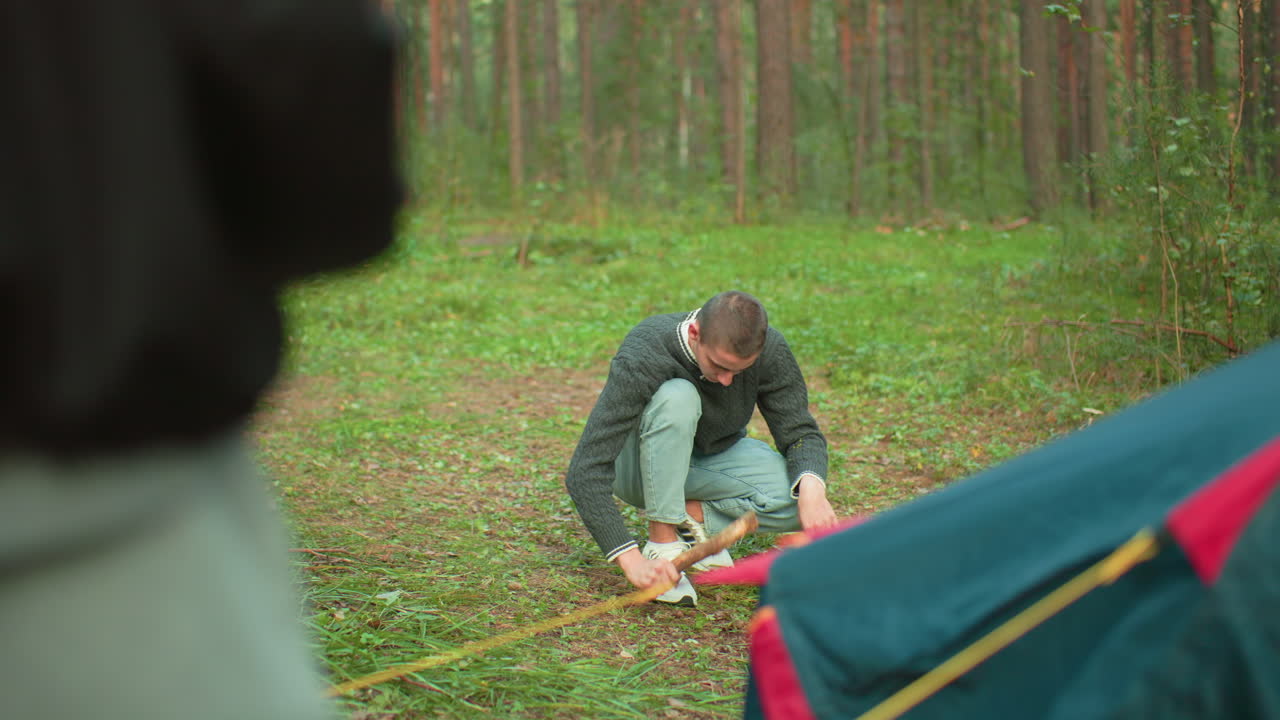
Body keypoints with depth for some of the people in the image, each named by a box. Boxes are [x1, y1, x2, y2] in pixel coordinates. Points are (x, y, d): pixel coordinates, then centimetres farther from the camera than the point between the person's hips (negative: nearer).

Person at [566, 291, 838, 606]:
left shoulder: (771, 351, -23)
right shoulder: (641, 358, -34)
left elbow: (801, 431, -15)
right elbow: (585, 473, -37)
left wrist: (812, 488, -39)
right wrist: (631, 560, -46)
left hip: (718, 455, 4)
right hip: (644, 466, -3)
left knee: (800, 499, -26)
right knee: (676, 396, -36)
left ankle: (690, 517, -4)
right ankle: (662, 543, -25)